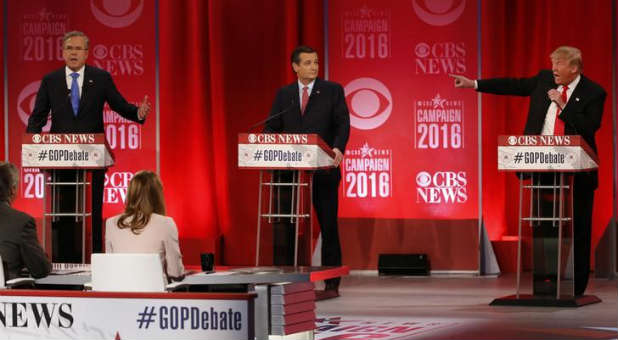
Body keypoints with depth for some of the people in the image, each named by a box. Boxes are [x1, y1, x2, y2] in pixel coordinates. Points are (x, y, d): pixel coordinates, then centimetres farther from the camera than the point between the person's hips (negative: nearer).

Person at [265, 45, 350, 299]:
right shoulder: (284, 94, 11)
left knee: (328, 226, 2)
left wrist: (338, 148, -24)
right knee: (286, 227, 1)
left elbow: (343, 123, -6)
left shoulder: (333, 90, 3)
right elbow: (272, 127, 8)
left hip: (324, 170, -2)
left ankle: (331, 284, 8)